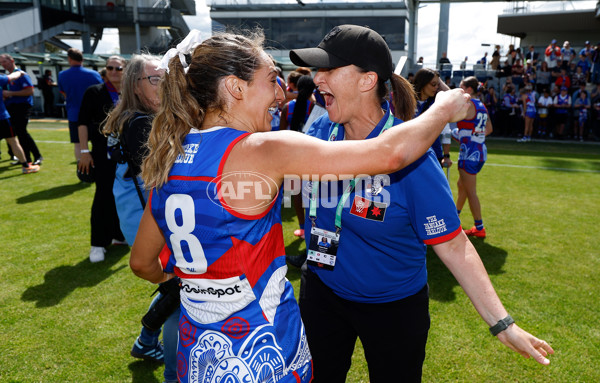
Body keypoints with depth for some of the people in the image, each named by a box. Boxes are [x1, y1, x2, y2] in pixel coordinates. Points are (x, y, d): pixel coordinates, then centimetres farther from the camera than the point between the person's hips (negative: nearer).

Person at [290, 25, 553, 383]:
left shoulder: (409, 154, -25)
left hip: (394, 306, -4)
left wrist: (502, 323, -19)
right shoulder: (320, 130, -10)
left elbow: (451, 243, -20)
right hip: (322, 290, 5)